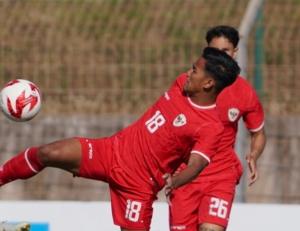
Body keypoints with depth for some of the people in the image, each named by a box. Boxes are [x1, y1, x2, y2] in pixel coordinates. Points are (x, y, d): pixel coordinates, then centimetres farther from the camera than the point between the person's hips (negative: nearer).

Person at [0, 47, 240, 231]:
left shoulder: (211, 128, -22)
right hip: (113, 150, 6)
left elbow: (195, 165, -34)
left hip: (138, 183, -6)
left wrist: (175, 181, -51)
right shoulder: (183, 83, -1)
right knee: (47, 154, -7)